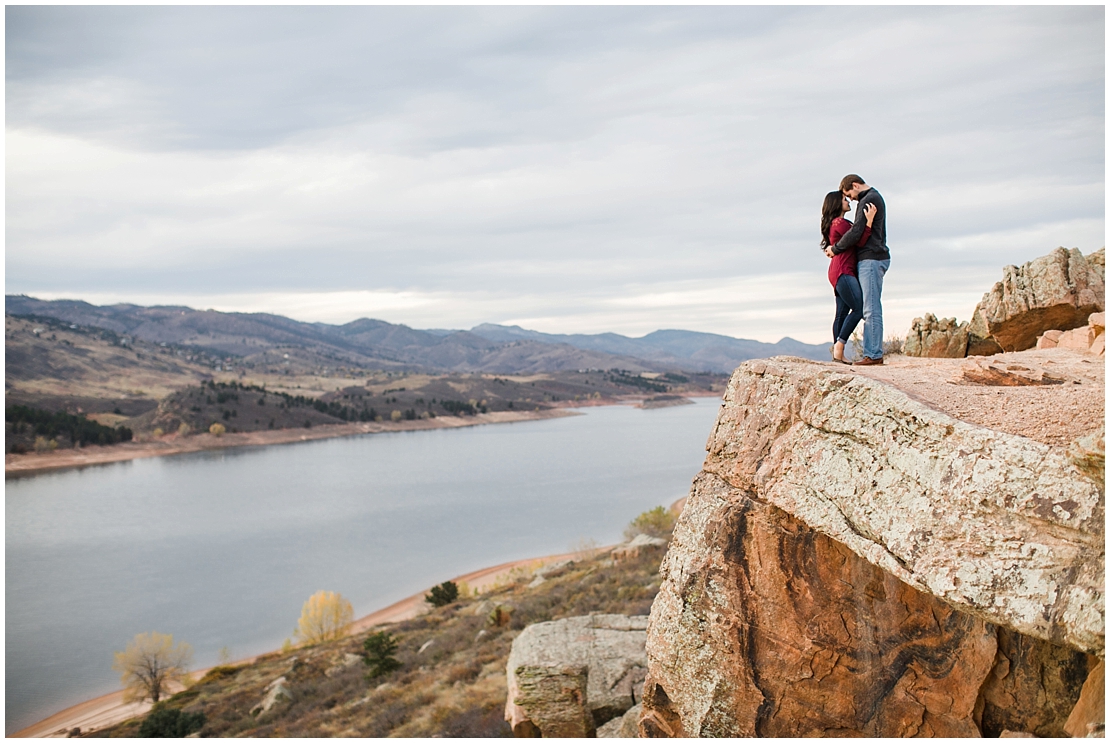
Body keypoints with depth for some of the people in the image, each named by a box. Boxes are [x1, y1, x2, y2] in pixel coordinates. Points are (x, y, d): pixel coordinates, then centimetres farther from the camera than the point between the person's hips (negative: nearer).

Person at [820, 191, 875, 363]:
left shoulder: (838, 223, 21)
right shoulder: (839, 223, -11)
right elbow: (860, 241, -15)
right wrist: (869, 221, -19)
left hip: (842, 273, 11)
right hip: (843, 272, -11)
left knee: (842, 313, 6)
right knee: (858, 308, -13)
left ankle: (838, 353, 4)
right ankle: (839, 346, -14)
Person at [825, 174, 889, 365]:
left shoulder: (868, 200, -11)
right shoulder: (875, 198, 21)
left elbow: (856, 232, -17)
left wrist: (835, 249, -5)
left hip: (871, 259, -10)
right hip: (874, 258, 10)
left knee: (871, 309, -9)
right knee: (870, 309, 9)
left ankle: (874, 354, -9)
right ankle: (871, 352, 10)